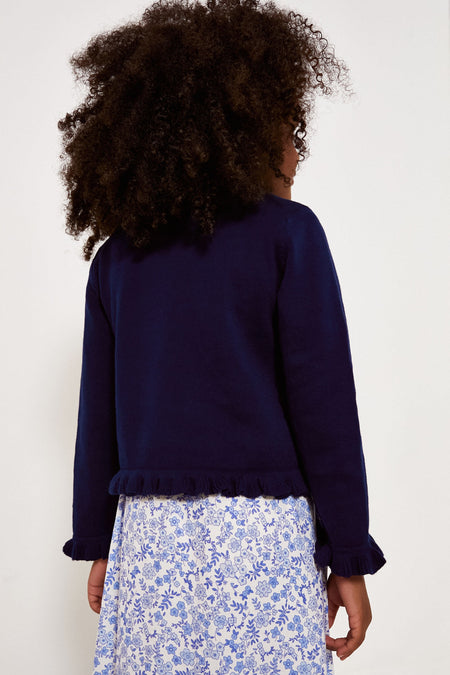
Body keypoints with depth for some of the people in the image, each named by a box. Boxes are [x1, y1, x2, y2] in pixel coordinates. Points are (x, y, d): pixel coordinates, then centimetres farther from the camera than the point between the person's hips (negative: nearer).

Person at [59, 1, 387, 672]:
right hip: (258, 535, -4)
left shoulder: (116, 255, 7)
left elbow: (97, 415, 10)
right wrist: (349, 557, -3)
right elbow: (323, 403, -8)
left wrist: (98, 542, 18)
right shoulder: (287, 233, -5)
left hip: (147, 537, 4)